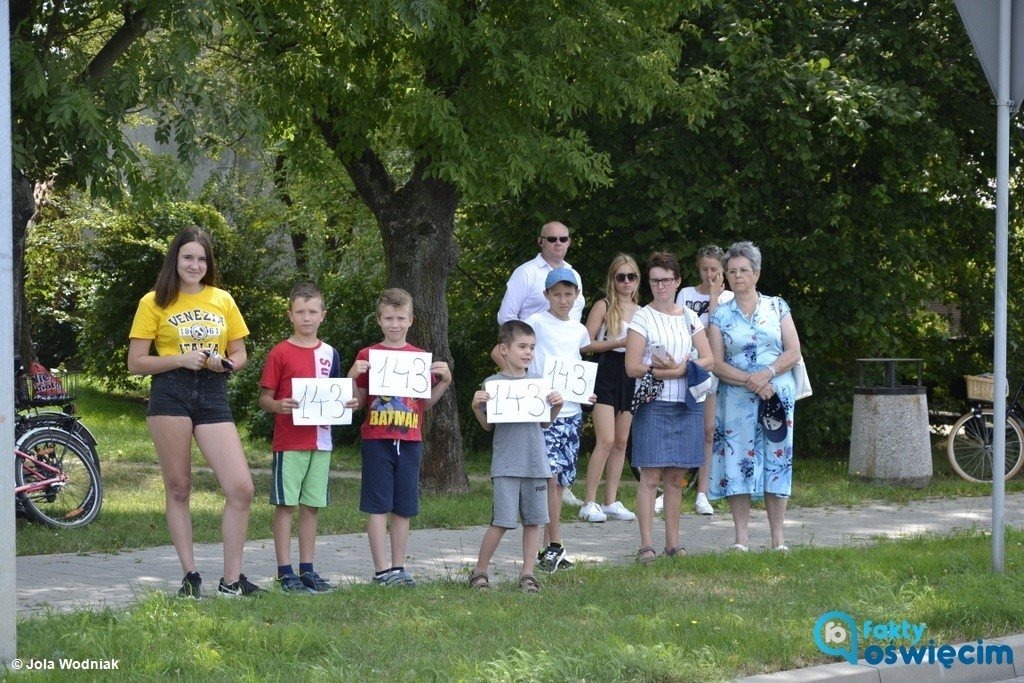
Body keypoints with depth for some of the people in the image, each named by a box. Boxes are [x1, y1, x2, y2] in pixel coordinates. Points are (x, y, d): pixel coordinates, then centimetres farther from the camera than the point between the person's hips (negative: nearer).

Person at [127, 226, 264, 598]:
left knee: (241, 487, -8)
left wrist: (225, 363, -5)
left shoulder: (223, 301, 13)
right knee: (178, 488, 2)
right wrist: (182, 359, -12)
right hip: (170, 395, -2)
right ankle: (190, 575, 11)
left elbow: (239, 354, 18)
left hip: (213, 395, 2)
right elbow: (135, 362, 1)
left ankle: (231, 579, 1)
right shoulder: (154, 303, 4)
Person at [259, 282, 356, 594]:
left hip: (320, 441, 5)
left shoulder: (330, 354, 11)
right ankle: (285, 571, 0)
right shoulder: (280, 353, -3)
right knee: (285, 504, -3)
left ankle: (307, 569, 15)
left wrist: (348, 404, -2)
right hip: (288, 441, -5)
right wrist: (278, 405, -24)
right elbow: (264, 397, -3)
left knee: (312, 506, 9)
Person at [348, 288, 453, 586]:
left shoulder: (420, 357, 9)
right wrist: (353, 377, -14)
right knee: (378, 506, -4)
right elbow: (358, 402, 3)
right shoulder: (367, 355, 2)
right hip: (376, 439, -3)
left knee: (404, 508, 6)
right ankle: (382, 570, -2)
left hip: (409, 441, 3)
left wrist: (444, 381, -2)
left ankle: (398, 567, 12)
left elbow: (426, 403, 12)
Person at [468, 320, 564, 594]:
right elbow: (487, 424, 0)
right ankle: (479, 571, 7)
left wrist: (557, 406, -3)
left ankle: (528, 573, 15)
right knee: (502, 520, -6)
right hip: (506, 465, -4)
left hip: (536, 463, 4)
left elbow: (545, 422, 14)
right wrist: (476, 406, -17)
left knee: (533, 519, 6)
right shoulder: (493, 383, -2)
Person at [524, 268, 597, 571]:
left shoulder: (579, 330, 13)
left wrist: (586, 392, 7)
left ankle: (547, 547, 13)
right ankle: (555, 546, -9)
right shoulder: (537, 323, -3)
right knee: (550, 476, -13)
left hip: (571, 411, 6)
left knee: (560, 480, 7)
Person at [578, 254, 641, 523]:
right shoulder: (604, 306, -1)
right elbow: (587, 344, -7)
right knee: (606, 440, -14)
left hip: (631, 376, 6)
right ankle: (589, 503, -12)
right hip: (607, 373, -6)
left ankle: (611, 502, 11)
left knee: (621, 442, 7)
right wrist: (618, 343, -16)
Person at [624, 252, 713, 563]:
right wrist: (670, 370, -15)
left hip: (687, 404, 4)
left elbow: (708, 360, 6)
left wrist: (676, 369, -10)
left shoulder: (690, 318, 12)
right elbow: (632, 367, -7)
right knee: (651, 476, -8)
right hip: (654, 405, -4)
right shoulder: (642, 318, 0)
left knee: (676, 477, 7)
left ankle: (673, 542, 11)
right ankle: (646, 544, -9)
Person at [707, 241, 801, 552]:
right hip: (736, 398, 0)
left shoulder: (777, 307, 9)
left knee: (776, 460, -1)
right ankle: (741, 537, 1)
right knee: (737, 461, -4)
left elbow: (793, 352, 2)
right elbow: (717, 364, -1)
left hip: (777, 395, 0)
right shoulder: (721, 315, 7)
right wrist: (750, 381, -15)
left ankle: (778, 537, 3)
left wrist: (767, 373, -14)